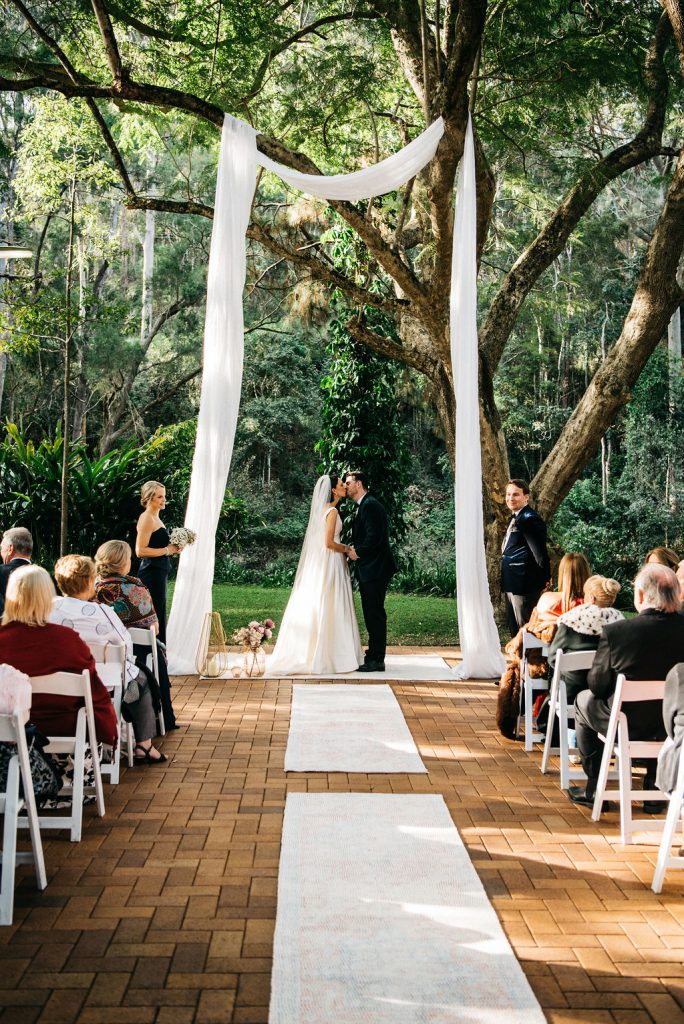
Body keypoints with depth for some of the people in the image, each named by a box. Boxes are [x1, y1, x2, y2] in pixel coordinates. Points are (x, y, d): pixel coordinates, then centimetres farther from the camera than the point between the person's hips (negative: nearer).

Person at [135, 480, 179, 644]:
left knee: (159, 617, 13)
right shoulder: (146, 518, -13)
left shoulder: (155, 518, 16)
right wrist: (167, 550, -15)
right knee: (153, 618, -8)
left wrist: (172, 548, 10)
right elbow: (140, 551, -21)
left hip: (159, 574, 10)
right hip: (151, 574, -10)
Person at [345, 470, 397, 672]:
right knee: (371, 614, 15)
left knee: (375, 613, -7)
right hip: (368, 569, 11)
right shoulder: (362, 506, 18)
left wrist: (358, 552, -10)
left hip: (375, 569, -11)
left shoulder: (371, 505, -15)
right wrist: (354, 548, 7)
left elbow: (374, 537, -22)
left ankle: (376, 660, -4)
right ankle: (373, 655, 22)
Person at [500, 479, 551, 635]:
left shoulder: (530, 520, -17)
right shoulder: (516, 518, 15)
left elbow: (540, 552, -19)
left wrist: (545, 578, -12)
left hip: (524, 586, -10)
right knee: (515, 631, 17)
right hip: (512, 586, 10)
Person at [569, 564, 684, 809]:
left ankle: (594, 789, 33)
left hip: (626, 724, -3)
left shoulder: (615, 632, -24)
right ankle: (654, 791, 36)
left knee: (584, 700, 28)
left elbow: (597, 686, -13)